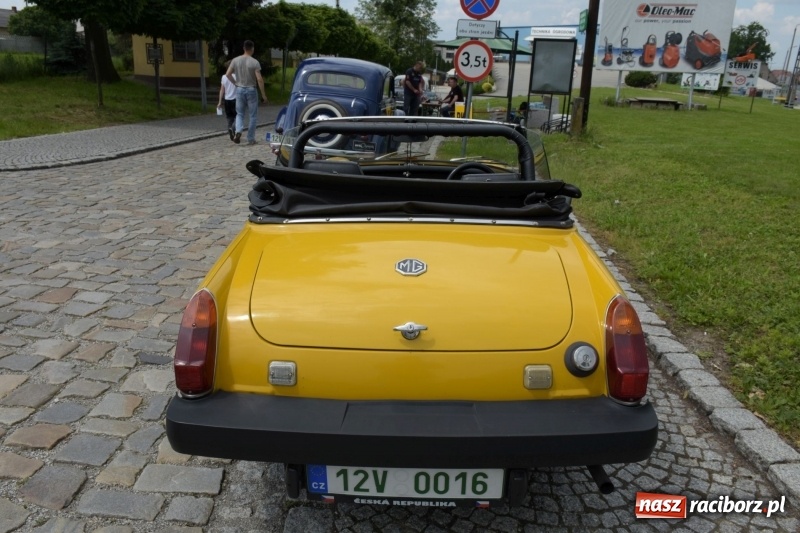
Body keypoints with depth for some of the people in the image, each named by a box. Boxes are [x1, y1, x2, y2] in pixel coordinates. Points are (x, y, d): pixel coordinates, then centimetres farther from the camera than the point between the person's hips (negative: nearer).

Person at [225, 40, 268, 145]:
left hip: (240, 90, 3)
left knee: (240, 114, 13)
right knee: (253, 116, 7)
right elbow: (259, 79, -14)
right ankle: (250, 139, 9)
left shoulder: (235, 60, 1)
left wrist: (235, 83, 13)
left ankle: (238, 131, -12)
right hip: (251, 90, -3)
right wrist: (263, 95, -10)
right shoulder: (254, 62, -10)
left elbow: (228, 74, -1)